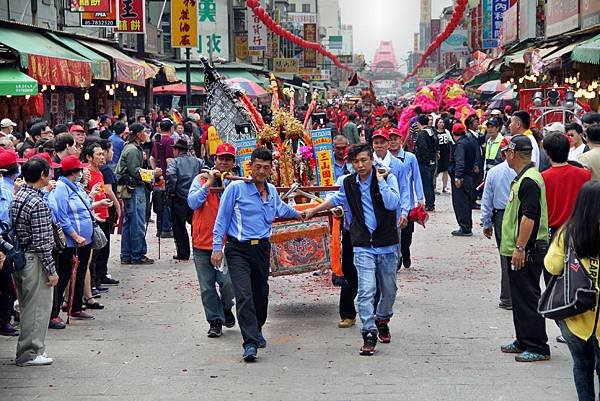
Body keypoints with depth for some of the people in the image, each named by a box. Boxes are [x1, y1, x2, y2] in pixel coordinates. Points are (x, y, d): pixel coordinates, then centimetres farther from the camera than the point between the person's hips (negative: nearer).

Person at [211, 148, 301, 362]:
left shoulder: (272, 191, 11)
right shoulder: (236, 188, -6)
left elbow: (280, 208, 35)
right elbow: (222, 218, -3)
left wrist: (298, 214, 51)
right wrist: (217, 248, -7)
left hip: (262, 248, 5)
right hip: (238, 249, -5)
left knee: (260, 294, 14)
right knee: (244, 295, -15)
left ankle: (256, 331, 36)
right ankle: (250, 343, -18)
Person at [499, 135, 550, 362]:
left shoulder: (529, 181, -18)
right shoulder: (522, 178, 16)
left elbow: (529, 217, -24)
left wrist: (520, 248, -24)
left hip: (526, 252, -11)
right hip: (518, 250, 11)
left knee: (528, 299, -6)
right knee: (519, 298, 17)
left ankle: (538, 348, -2)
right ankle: (523, 342, 26)